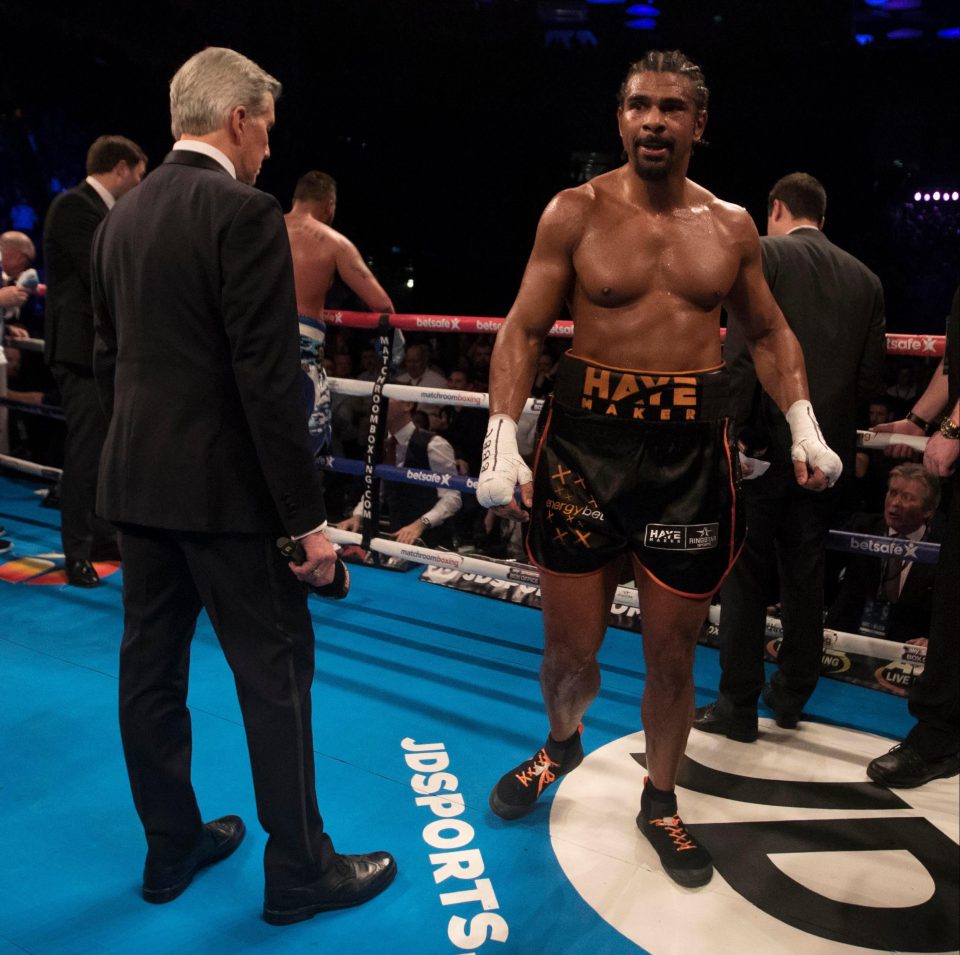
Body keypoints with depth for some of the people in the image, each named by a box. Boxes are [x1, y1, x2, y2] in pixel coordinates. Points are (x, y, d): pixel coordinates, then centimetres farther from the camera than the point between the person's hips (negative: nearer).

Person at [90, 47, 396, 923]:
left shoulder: (123, 216, 11)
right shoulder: (245, 214, -14)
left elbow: (109, 359, 15)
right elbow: (269, 381, -20)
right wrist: (308, 518, -16)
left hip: (136, 483, 8)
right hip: (224, 487, -8)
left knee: (151, 669, 14)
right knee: (276, 674, 4)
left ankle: (172, 847, 31)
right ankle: (300, 870, 18)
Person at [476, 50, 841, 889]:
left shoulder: (732, 227, 7)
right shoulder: (576, 213, -2)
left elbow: (770, 332, 17)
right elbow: (523, 330, -3)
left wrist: (804, 423, 2)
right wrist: (502, 439, -15)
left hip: (692, 447, 2)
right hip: (585, 438, -1)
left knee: (673, 651, 10)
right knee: (570, 645, 8)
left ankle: (660, 802, 35)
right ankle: (563, 743, 43)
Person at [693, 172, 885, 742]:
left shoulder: (764, 256, -4)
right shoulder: (864, 278, 9)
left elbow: (743, 351, -16)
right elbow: (872, 379, 7)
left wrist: (738, 430, -12)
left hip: (768, 444, -5)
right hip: (829, 450, 5)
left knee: (747, 577, 3)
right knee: (805, 575, 15)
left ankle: (739, 706, 9)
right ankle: (792, 695, 27)